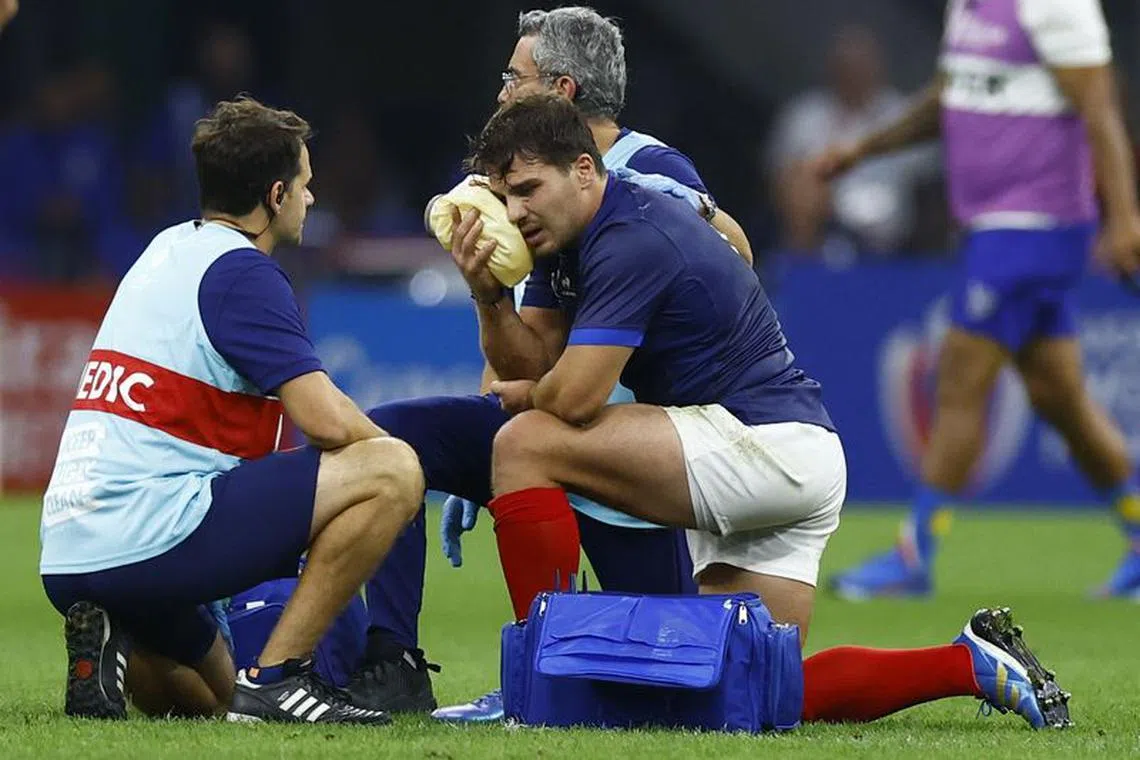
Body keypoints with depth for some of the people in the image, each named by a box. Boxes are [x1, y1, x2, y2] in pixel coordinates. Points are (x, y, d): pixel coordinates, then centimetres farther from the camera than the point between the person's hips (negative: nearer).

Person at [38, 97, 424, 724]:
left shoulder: (168, 248, 19)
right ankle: (275, 676, -12)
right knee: (391, 469, -12)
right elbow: (327, 423, -16)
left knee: (205, 698, 35)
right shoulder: (241, 271, -8)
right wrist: (395, 455, 5)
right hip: (148, 539, -10)